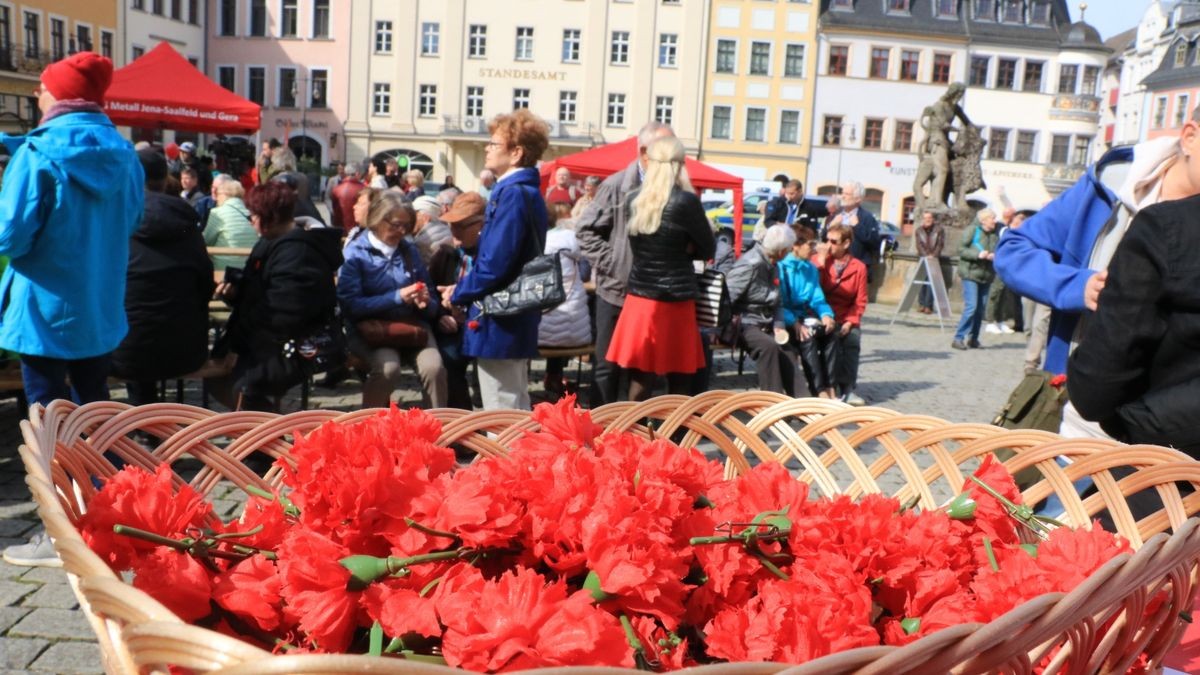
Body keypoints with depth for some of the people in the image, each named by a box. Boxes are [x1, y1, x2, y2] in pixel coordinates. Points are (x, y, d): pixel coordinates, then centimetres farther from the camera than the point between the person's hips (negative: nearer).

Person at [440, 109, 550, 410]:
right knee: (517, 413, 18)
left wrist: (458, 294, -9)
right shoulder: (528, 192, 12)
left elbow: (495, 264, -25)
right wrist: (464, 288, 10)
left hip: (500, 322, -10)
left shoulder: (513, 194, -18)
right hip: (517, 319, 10)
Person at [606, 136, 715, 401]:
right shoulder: (685, 201, -11)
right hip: (674, 302, -4)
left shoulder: (633, 200, 3)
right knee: (678, 387, 7)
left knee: (640, 384, 7)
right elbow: (708, 250, -1)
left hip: (639, 299, 4)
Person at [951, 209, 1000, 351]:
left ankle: (973, 338, 18)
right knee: (971, 307, -13)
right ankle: (958, 338, -7)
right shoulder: (972, 230, -6)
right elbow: (961, 249, -8)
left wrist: (994, 256, -7)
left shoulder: (995, 234, 9)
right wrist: (978, 255, -19)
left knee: (981, 309, 7)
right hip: (971, 274, -6)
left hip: (986, 276, 6)